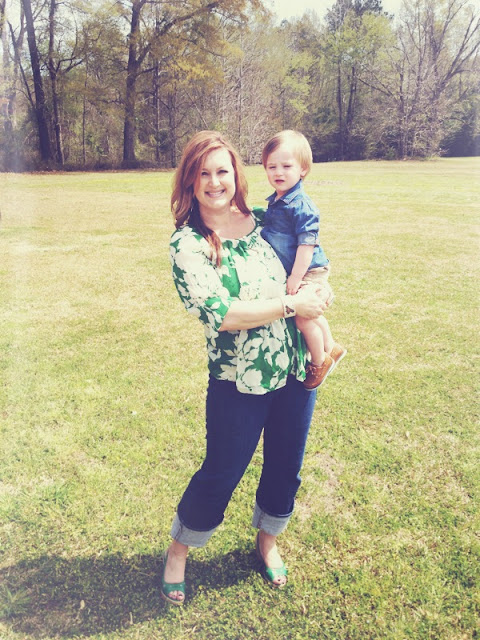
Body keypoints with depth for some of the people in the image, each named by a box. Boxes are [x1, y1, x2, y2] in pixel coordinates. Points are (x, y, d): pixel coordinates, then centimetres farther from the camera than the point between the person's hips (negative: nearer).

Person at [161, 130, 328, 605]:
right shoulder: (186, 244, -12)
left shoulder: (259, 219, 2)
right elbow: (220, 314, -22)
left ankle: (267, 542, 47)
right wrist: (291, 305, -18)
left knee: (285, 470, 19)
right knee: (220, 475, 9)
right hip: (238, 382, -5)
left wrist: (315, 293, -1)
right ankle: (177, 552, 38)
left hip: (296, 370, 5)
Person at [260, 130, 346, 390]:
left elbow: (307, 243, -24)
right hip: (291, 271, 9)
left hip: (308, 272, -9)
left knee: (304, 318, -5)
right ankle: (332, 348, 45)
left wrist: (296, 277, -23)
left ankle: (319, 362, 19)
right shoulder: (274, 201, 4)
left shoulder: (301, 205, -23)